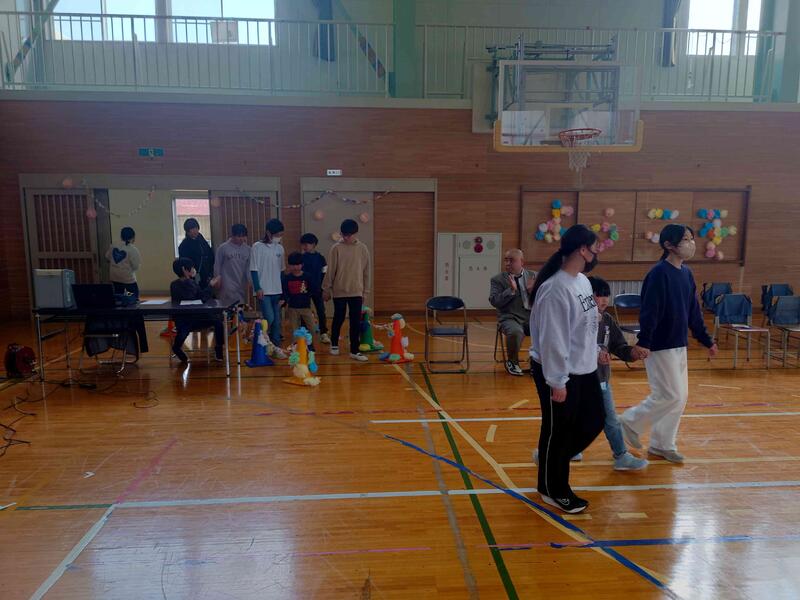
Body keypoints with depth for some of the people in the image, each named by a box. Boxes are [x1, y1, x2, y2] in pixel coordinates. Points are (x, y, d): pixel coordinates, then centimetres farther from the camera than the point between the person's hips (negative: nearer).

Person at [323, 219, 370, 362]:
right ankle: (334, 344, 30)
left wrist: (365, 292, 8)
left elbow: (366, 272, 7)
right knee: (338, 319, 9)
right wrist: (326, 289, 1)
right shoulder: (336, 248, -5)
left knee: (356, 322, 1)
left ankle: (354, 351, 8)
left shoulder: (363, 249, 1)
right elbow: (330, 270, -1)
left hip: (356, 291, 2)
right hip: (339, 291, -2)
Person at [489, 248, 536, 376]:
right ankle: (512, 362, -5)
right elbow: (494, 301, -9)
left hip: (532, 316, 3)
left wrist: (532, 290, -12)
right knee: (515, 332, -36)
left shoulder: (533, 276, 11)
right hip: (511, 318, -3)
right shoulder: (497, 280, 3)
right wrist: (511, 290, -19)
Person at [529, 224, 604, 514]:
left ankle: (554, 460, 40)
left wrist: (596, 351, 17)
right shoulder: (556, 289, -25)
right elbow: (552, 339, -25)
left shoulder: (583, 281, 6)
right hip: (560, 374, -9)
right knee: (558, 432, 7)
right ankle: (553, 490, 27)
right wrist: (557, 382, -21)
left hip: (585, 370, 10)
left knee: (594, 421, 19)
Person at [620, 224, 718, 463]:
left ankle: (661, 444, 24)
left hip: (679, 345, 9)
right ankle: (630, 422, 15)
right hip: (660, 346, -9)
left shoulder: (687, 273, 10)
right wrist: (643, 342, -29)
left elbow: (694, 311, 16)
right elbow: (649, 310, -23)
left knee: (680, 397, 12)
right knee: (670, 396, -5)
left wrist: (706, 341, 18)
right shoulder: (659, 273, -16)